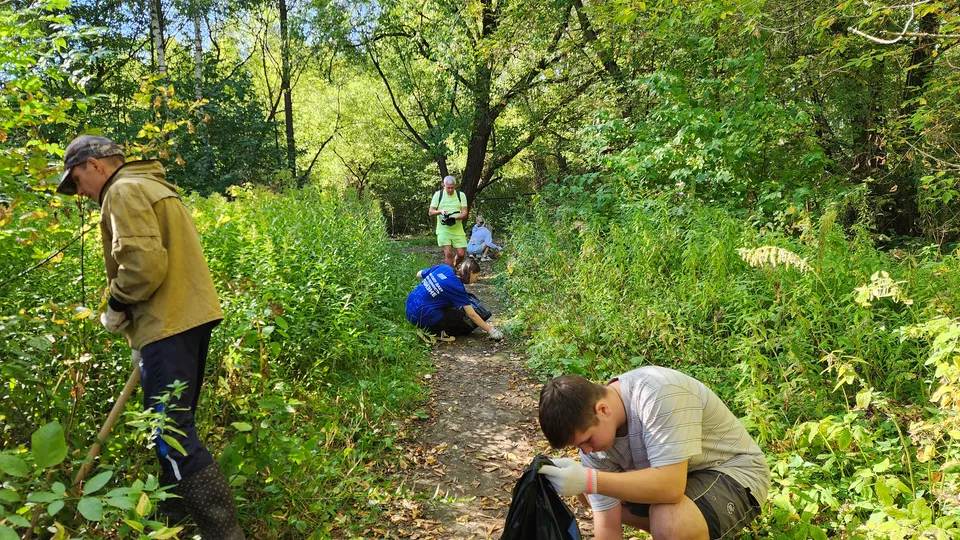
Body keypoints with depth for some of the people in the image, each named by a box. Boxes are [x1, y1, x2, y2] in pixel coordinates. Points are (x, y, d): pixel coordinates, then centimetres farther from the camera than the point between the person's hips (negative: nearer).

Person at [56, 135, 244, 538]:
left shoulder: (124, 191, -7)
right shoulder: (153, 187, 24)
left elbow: (143, 263, -21)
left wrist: (116, 306, -6)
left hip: (168, 326, -10)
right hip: (191, 316, 10)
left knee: (172, 434, -9)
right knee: (174, 427, 19)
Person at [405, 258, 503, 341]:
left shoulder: (444, 267, 6)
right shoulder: (457, 287, -11)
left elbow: (419, 274, 20)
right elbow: (472, 315, -10)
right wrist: (491, 331, -3)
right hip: (422, 317, -8)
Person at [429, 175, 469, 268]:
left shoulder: (461, 195, 3)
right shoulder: (438, 195, 1)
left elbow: (464, 213, -3)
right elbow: (431, 212, 0)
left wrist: (456, 218, -24)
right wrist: (440, 211, -22)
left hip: (458, 230, 2)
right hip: (443, 230, -2)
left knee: (461, 254, 1)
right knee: (448, 254, -12)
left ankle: (453, 267, 31)